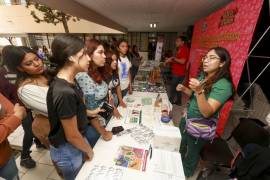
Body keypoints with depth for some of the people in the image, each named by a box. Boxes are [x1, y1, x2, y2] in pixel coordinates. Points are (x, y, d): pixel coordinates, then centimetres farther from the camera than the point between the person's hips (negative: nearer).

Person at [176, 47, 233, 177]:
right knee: (181, 147, 29)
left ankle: (185, 174, 51)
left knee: (192, 153, 19)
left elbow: (207, 113, -32)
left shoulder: (223, 85, -25)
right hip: (187, 119, 8)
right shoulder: (203, 76, -2)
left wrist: (199, 90, -45)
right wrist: (184, 89, -7)